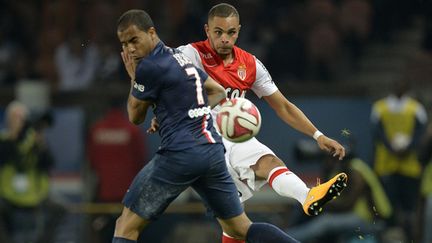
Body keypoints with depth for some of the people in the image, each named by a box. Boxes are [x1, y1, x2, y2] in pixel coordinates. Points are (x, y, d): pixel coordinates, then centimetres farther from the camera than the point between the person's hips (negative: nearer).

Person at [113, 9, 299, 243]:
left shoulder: (148, 67, -9)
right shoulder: (179, 57, 18)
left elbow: (135, 116, 4)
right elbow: (218, 92, 32)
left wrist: (133, 77, 14)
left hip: (180, 155, -8)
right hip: (213, 150, 8)